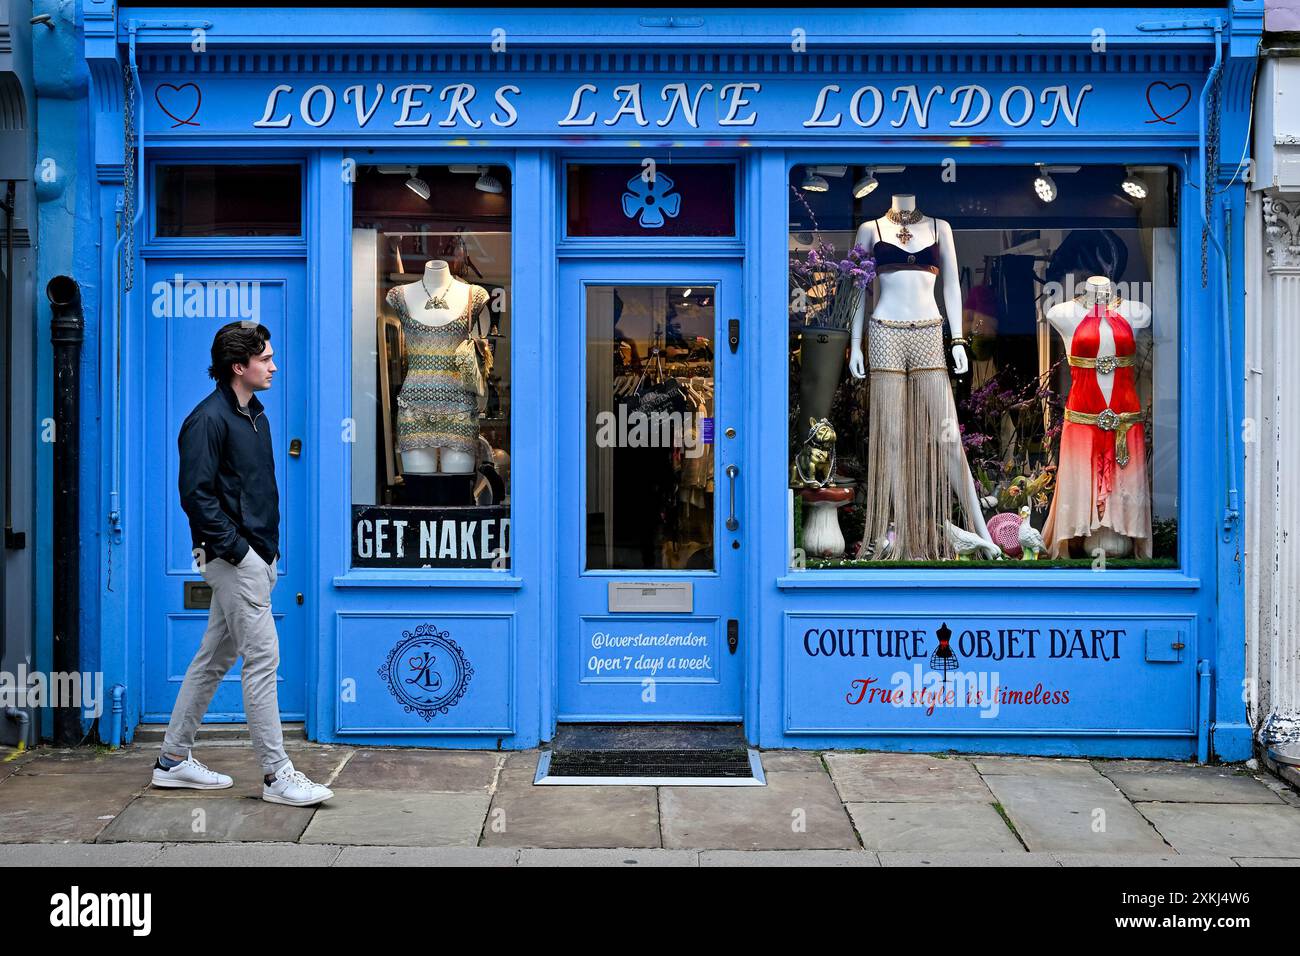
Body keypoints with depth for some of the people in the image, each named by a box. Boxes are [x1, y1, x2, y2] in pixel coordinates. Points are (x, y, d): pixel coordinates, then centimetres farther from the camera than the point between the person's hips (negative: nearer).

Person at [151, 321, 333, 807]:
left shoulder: (255, 416, 16)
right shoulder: (208, 419, -12)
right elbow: (197, 494, -18)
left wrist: (267, 551, 14)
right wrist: (236, 549, -18)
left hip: (256, 557, 9)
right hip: (233, 559, -9)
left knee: (215, 658, 14)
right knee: (262, 657, -8)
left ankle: (173, 759, 24)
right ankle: (276, 774, -4)